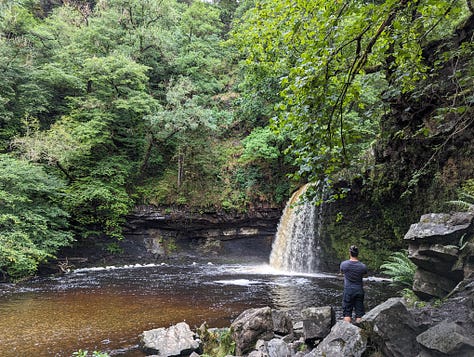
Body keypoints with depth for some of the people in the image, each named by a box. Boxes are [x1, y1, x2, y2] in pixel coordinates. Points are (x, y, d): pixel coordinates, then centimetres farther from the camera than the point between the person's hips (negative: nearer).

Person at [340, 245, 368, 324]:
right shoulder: (363, 266, -8)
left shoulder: (344, 264, -10)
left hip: (348, 291, -1)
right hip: (359, 291, 1)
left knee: (347, 314, 4)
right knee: (360, 314, 8)